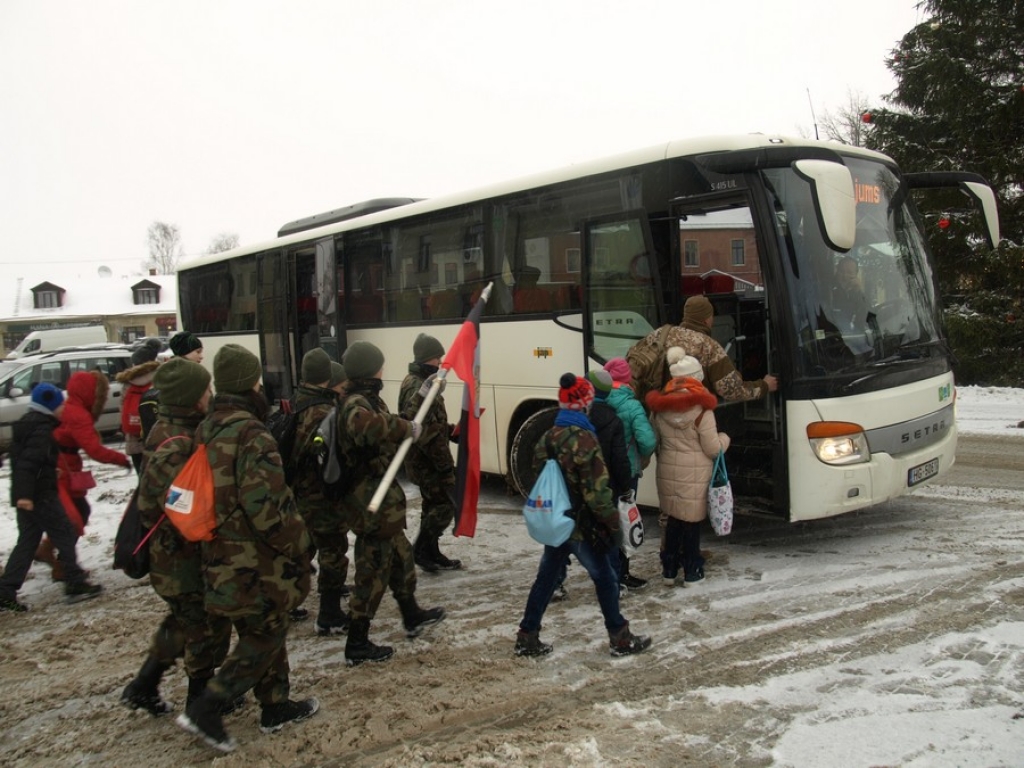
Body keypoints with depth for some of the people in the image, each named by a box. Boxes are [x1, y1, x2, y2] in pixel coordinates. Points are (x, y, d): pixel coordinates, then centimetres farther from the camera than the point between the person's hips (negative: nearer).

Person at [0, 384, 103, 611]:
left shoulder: (27, 423, 16)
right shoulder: (42, 428, -15)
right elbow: (29, 461, -25)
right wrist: (25, 494, -29)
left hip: (26, 495, 10)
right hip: (40, 495, -10)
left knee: (27, 541, 11)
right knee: (64, 535, 0)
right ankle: (75, 584, 4)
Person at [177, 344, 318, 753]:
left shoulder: (207, 430, 6)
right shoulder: (251, 434, -21)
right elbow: (264, 505, -25)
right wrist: (298, 547, -15)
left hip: (220, 554, 9)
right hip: (254, 560, -9)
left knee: (259, 630, 20)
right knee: (267, 634, 6)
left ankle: (275, 706, 31)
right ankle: (207, 708, 2)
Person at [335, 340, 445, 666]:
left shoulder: (361, 398, 11)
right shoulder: (357, 403, -22)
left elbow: (382, 428, 30)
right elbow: (364, 425, -47)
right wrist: (405, 427, -35)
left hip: (376, 499, 11)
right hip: (374, 503, -11)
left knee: (400, 555, 25)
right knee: (373, 570, -1)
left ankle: (412, 617, 43)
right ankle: (357, 645, 9)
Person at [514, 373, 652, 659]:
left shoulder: (546, 438, 3)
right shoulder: (584, 439, -20)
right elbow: (597, 490, -20)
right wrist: (612, 521, -10)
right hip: (581, 526, -7)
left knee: (545, 578, 15)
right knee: (605, 579, 8)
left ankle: (527, 638, 19)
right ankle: (620, 639, 19)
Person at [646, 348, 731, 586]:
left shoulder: (659, 406, 2)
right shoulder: (701, 408, -13)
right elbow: (712, 448, -8)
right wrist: (724, 438, 12)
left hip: (667, 473, 4)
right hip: (695, 474, -4)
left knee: (671, 520, 14)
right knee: (691, 521, 6)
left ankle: (669, 570, 22)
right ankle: (692, 573, 14)